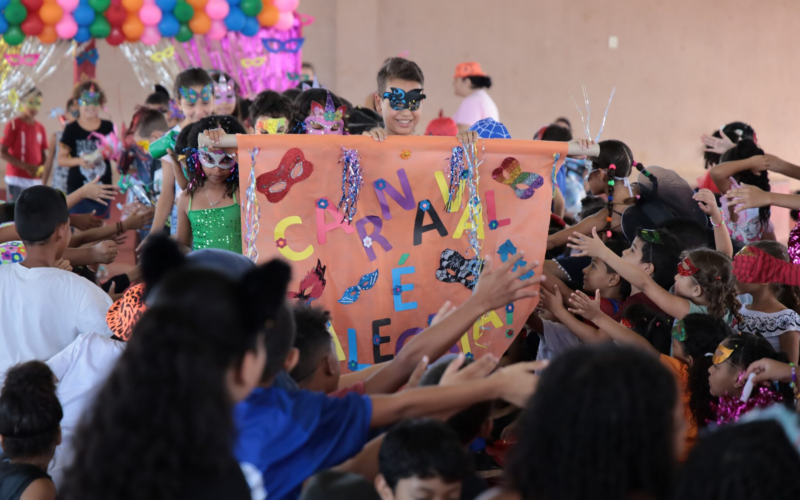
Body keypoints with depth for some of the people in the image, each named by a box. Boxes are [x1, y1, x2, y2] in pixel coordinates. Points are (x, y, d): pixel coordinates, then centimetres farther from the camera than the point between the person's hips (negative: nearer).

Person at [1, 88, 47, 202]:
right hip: (16, 180, -5)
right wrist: (26, 166, -19)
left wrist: (41, 168, -7)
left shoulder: (40, 128, 11)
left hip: (35, 180, 5)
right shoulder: (13, 125, -4)